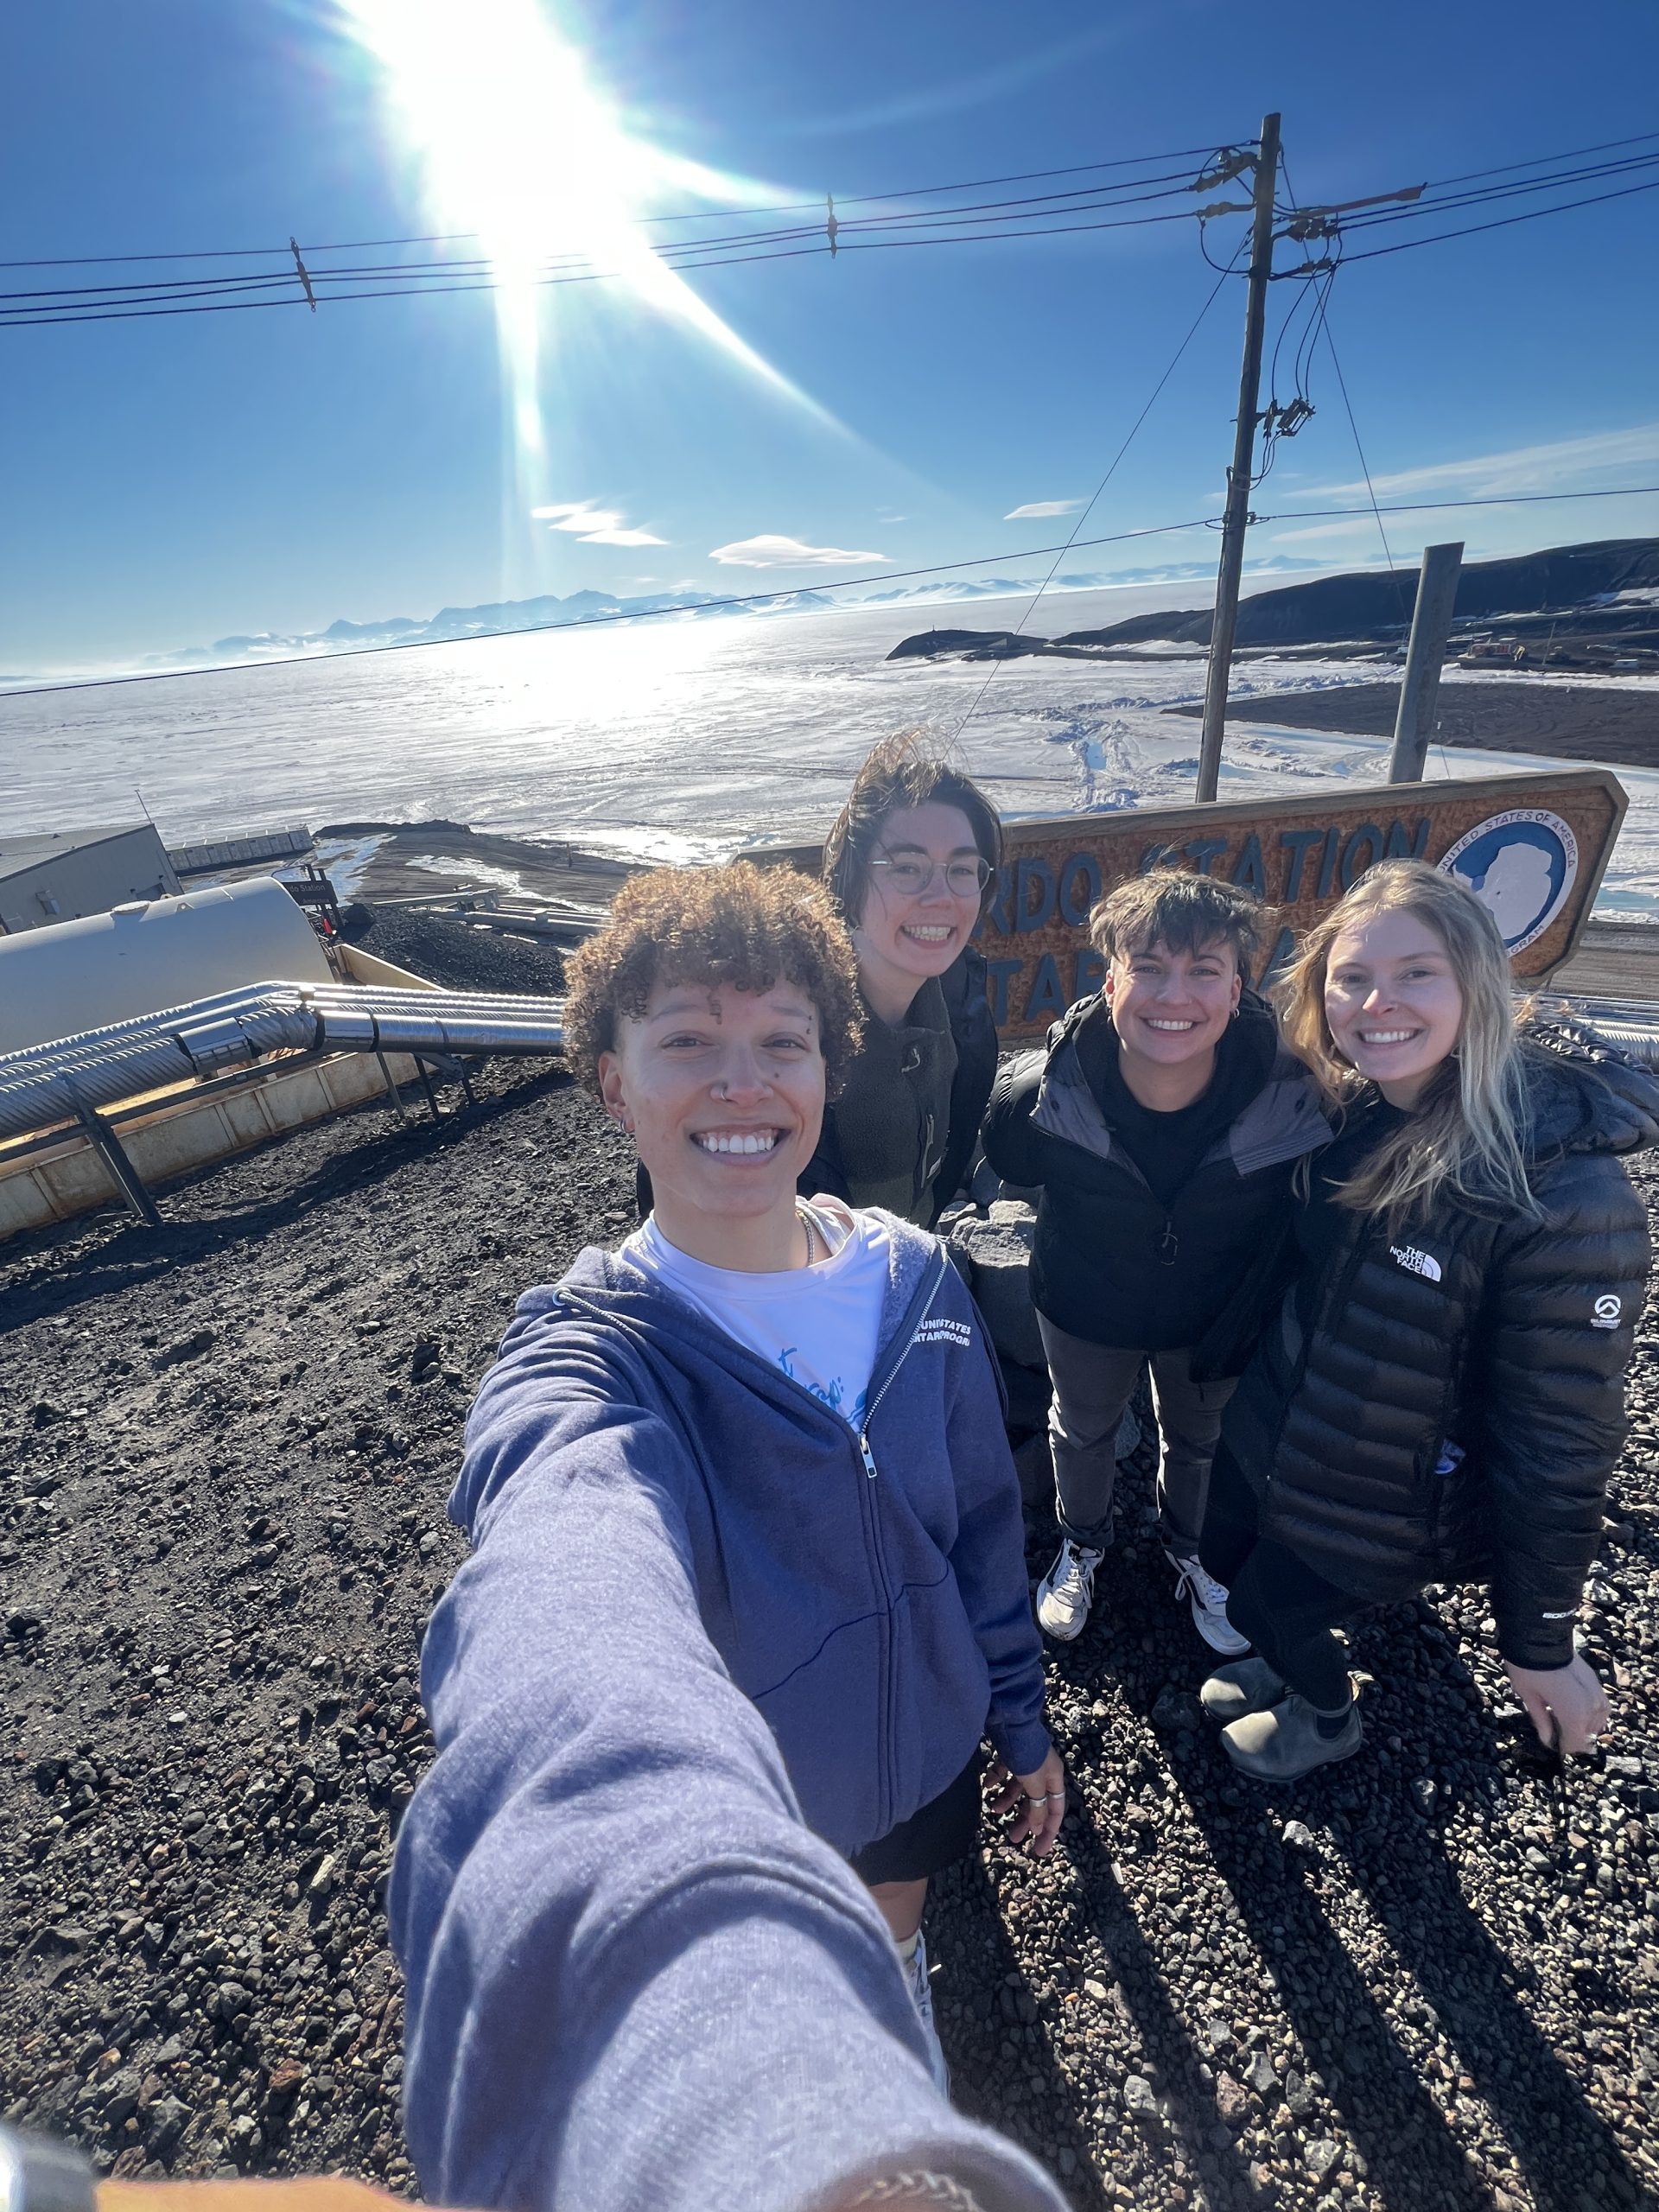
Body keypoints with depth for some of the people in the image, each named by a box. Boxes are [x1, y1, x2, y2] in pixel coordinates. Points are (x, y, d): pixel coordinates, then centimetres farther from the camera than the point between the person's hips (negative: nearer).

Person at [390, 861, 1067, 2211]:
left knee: (896, 1923, 33)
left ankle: (902, 1976, 69)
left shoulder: (914, 1274, -16)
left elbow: (982, 1519, -3)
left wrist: (1022, 1719, 8)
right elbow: (571, 1595, -53)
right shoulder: (593, 1350, -31)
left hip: (926, 1745, 3)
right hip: (746, 1809, -3)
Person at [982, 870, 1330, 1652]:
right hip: (1085, 1309, 0)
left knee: (1199, 1440, 29)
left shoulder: (1293, 1096, -31)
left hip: (1215, 1317, 1)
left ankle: (1190, 1548, 65)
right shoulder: (1043, 1090, -34)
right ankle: (1081, 1543, 63)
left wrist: (1240, 1330, -7)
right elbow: (1012, 1169, -9)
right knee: (1082, 1430, 28)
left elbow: (1297, 1228, -12)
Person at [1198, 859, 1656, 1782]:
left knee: (1270, 1607, 17)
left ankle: (1329, 1718, 52)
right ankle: (1286, 1667, 58)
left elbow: (1559, 1443, -23)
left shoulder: (1565, 1196, -31)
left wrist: (1541, 1644, -12)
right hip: (1272, 1432, 6)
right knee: (1224, 1558, 25)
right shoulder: (1351, 1111, -12)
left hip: (1387, 1512, -5)